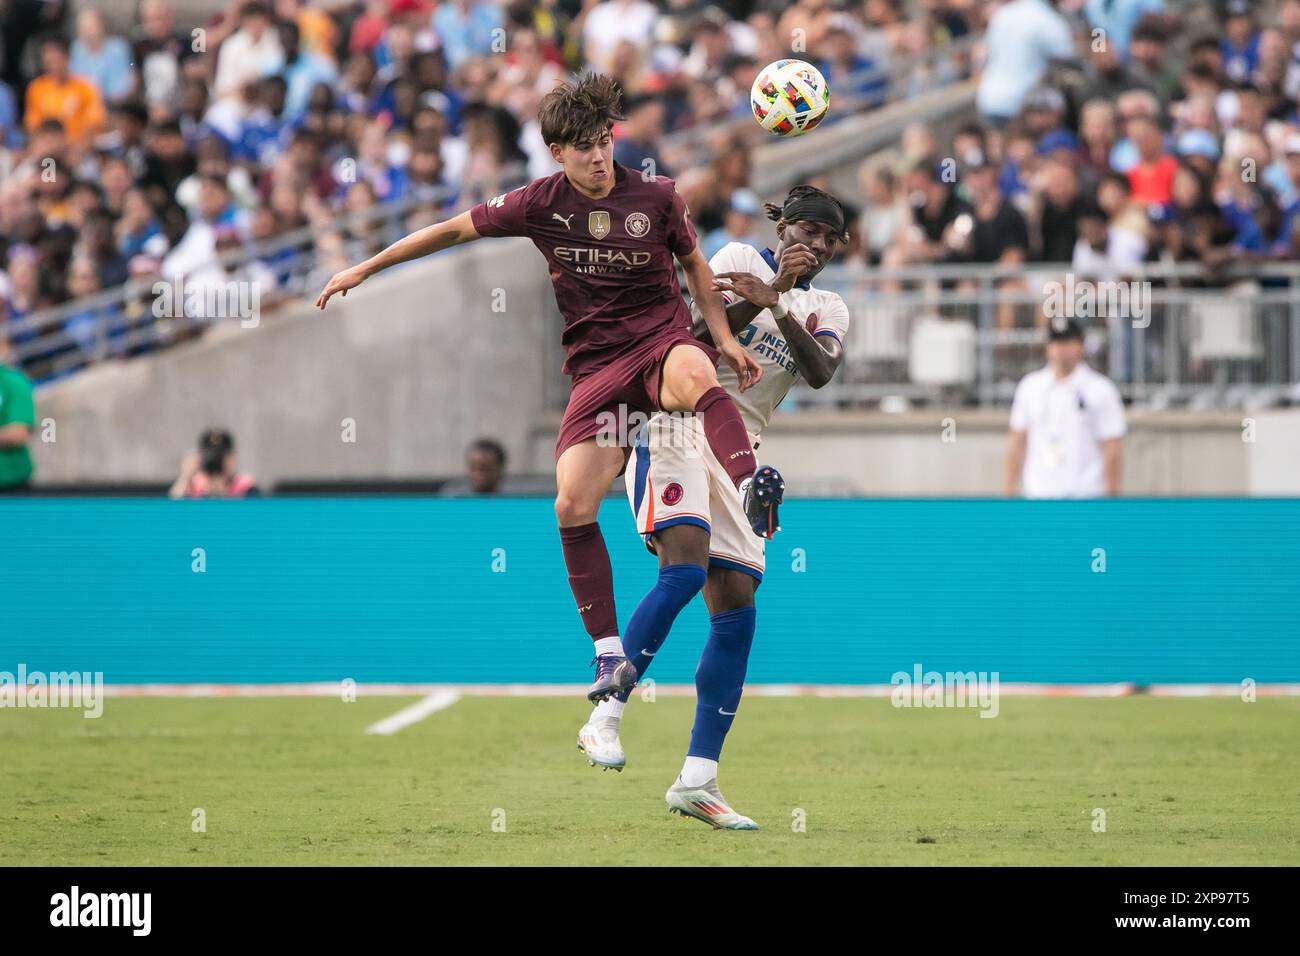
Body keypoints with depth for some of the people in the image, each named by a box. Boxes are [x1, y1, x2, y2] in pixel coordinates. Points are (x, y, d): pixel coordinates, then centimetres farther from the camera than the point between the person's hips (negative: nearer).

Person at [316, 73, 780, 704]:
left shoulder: (656, 197, -1)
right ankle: (611, 657, -3)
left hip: (662, 341, -2)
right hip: (597, 364, 2)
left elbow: (694, 264, 16)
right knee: (572, 506, -13)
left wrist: (725, 340, 6)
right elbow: (456, 230, 12)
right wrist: (365, 269, 15)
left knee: (695, 373, -41)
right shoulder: (541, 204, 0)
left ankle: (751, 496, -61)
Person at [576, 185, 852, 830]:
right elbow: (703, 333, -11)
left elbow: (821, 372, -7)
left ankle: (696, 780, -2)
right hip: (680, 430, -6)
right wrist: (775, 287, -20)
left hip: (738, 456, 6)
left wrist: (777, 306, -21)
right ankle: (603, 718, -22)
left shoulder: (826, 310, 16)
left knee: (737, 617, -3)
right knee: (684, 572, -26)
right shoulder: (742, 259, 5)